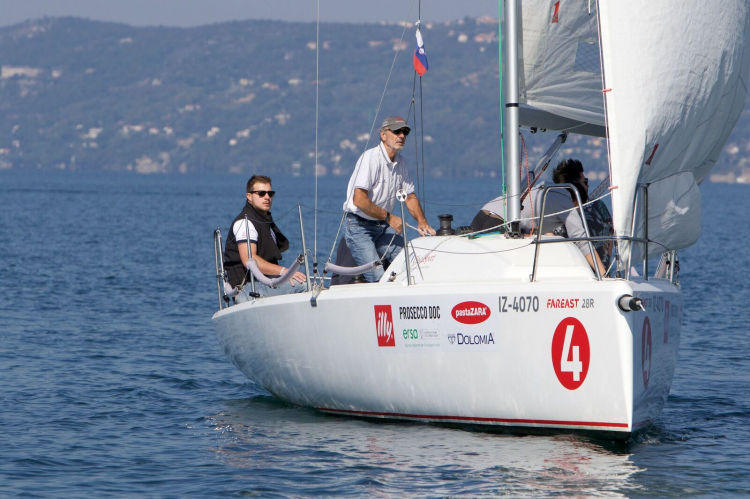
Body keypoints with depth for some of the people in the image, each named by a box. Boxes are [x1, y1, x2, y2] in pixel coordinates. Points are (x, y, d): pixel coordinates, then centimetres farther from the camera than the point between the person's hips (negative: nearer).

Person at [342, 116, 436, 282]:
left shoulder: (400, 162, 9)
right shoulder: (371, 158, -18)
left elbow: (410, 196, 18)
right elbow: (359, 200, -24)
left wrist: (422, 222, 1)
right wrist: (389, 217, -17)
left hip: (383, 227, 8)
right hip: (359, 227, -8)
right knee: (377, 277, -20)